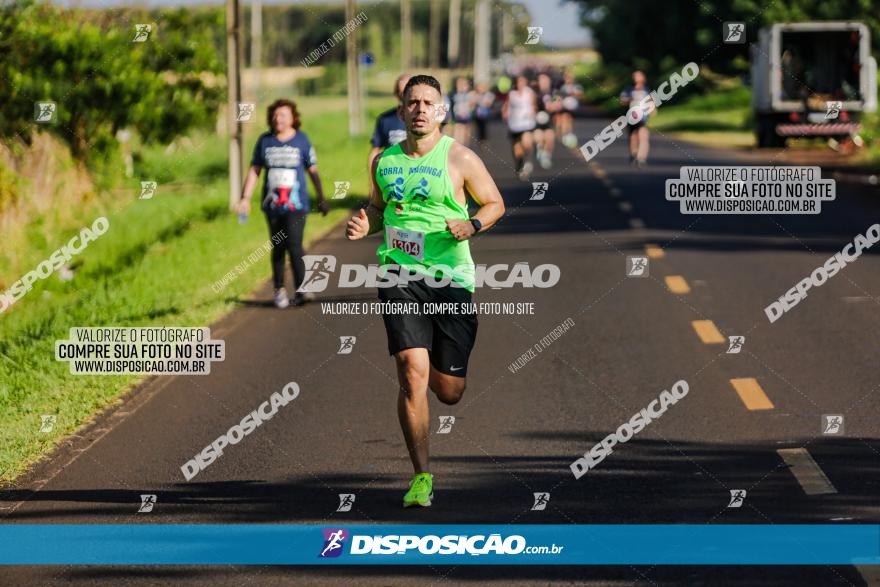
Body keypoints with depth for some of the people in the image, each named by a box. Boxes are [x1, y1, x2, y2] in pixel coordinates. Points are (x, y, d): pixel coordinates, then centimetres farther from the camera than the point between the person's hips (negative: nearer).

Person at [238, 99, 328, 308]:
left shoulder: (301, 140, 1)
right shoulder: (265, 141, 6)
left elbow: (313, 171, 8)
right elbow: (254, 171, 11)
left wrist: (321, 199, 12)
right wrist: (245, 198, 3)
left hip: (296, 205, -3)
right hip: (272, 205, 3)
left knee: (294, 246, -15)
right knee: (277, 248, 9)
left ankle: (300, 291, -8)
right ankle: (280, 291, 21)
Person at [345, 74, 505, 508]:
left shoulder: (459, 159, -1)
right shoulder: (384, 160, 9)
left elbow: (495, 204, 7)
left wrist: (472, 225, -13)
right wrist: (363, 225, 3)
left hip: (450, 279, -1)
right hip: (399, 276, 1)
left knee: (449, 392, 3)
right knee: (412, 374, -14)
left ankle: (443, 364, 44)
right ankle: (422, 477, -5)